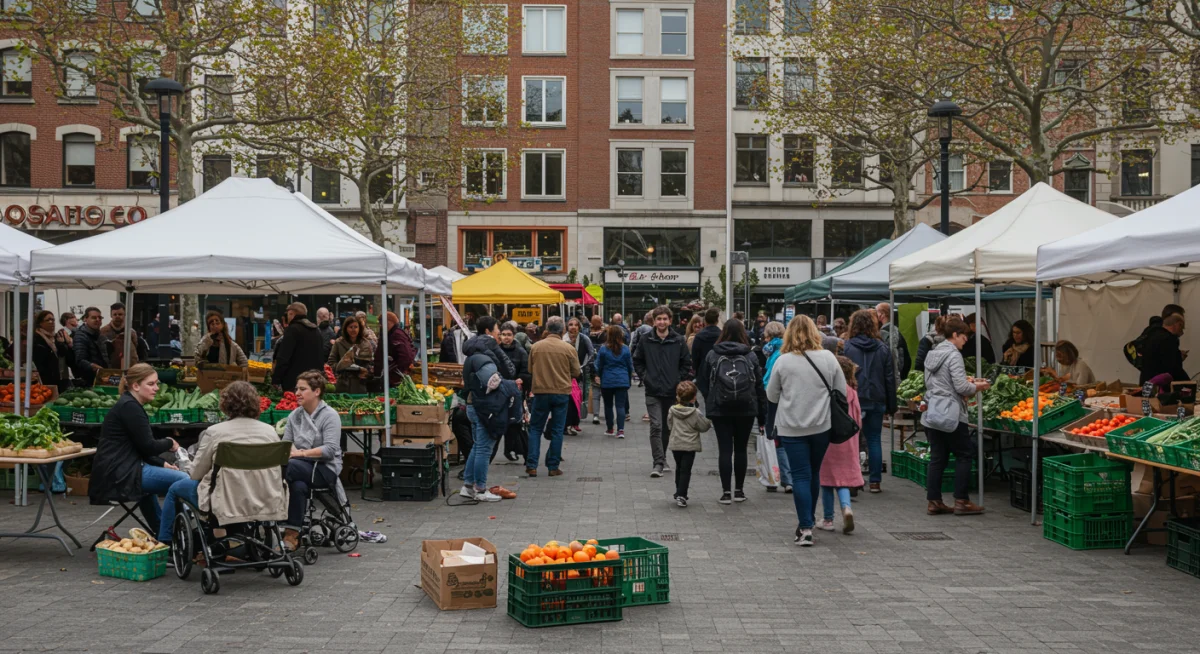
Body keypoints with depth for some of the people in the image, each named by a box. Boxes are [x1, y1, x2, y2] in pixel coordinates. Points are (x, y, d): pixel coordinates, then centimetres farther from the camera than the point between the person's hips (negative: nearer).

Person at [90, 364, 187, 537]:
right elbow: (148, 446, -15)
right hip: (117, 475, -11)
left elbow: (142, 447, 19)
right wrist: (170, 443, 3)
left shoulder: (131, 406, 17)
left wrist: (162, 464, 8)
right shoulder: (130, 407, -13)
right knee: (182, 480, -12)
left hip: (119, 471, 11)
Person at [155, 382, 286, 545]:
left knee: (175, 489, 23)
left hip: (229, 507, -5)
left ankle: (164, 542, 37)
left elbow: (195, 474, -3)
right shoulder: (270, 431, -1)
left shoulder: (214, 432, -11)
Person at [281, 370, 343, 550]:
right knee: (298, 485, -34)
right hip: (302, 467, 4)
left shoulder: (330, 415, -3)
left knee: (287, 467, -33)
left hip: (325, 468, -4)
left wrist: (302, 453, -21)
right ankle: (293, 534, -30)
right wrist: (291, 450, -13)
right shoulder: (294, 416, 15)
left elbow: (330, 449, -14)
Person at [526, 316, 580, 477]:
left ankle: (531, 465, 6)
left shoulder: (536, 347, -4)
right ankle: (553, 467, 9)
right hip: (561, 392, -1)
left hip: (541, 392, 1)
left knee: (535, 428, 11)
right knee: (557, 430, 8)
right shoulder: (569, 349, -7)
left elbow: (530, 369, 8)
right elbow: (576, 373, 1)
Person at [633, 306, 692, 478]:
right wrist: (645, 377, 1)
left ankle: (661, 458, 28)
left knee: (667, 428, 13)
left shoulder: (678, 341, -2)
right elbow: (637, 361, 11)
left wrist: (678, 380, -2)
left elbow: (686, 364, 6)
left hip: (672, 392, 1)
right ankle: (659, 462, -9)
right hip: (653, 392, -1)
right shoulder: (646, 341, 0)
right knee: (656, 426, -10)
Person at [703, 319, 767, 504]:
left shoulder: (712, 355, -2)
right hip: (746, 410, 1)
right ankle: (739, 490, 16)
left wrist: (708, 404, 11)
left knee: (724, 449, 2)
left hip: (719, 409, -1)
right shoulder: (750, 356, -2)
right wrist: (762, 409, 5)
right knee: (740, 449, 10)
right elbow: (759, 385, -1)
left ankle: (726, 492, 1)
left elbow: (704, 384, 1)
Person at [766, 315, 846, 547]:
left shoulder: (783, 361, -9)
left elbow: (771, 395, 2)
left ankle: (806, 528, -5)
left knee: (801, 476, 1)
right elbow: (842, 391, 3)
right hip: (822, 426, 2)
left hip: (792, 428, -2)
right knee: (814, 473, 18)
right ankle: (808, 520, 32)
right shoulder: (828, 358, -4)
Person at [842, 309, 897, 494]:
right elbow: (890, 378, 6)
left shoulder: (847, 347, -6)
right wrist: (891, 405, 11)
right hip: (877, 401, 3)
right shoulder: (883, 348, 4)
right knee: (874, 440, 9)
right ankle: (875, 481, 10)